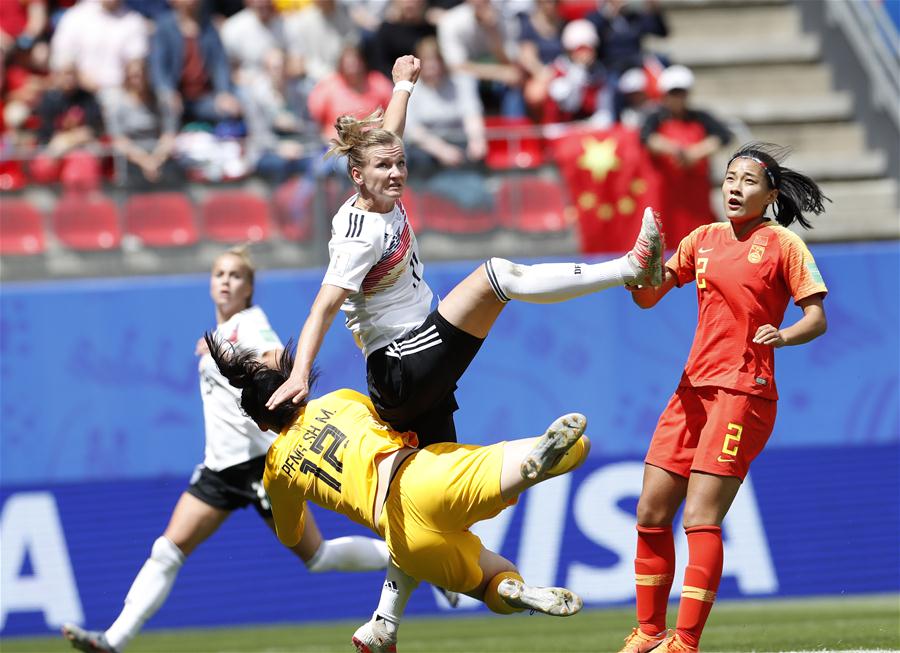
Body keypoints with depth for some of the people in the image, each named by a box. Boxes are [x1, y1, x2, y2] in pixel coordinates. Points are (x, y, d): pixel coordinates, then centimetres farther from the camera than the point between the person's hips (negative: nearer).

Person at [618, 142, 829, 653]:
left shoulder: (783, 244, -2)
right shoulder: (705, 239, 13)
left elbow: (817, 319, -5)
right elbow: (648, 297, 15)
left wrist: (782, 335, -25)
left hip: (744, 394, -6)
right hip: (693, 390, 6)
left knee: (700, 517, -14)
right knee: (651, 514, 6)